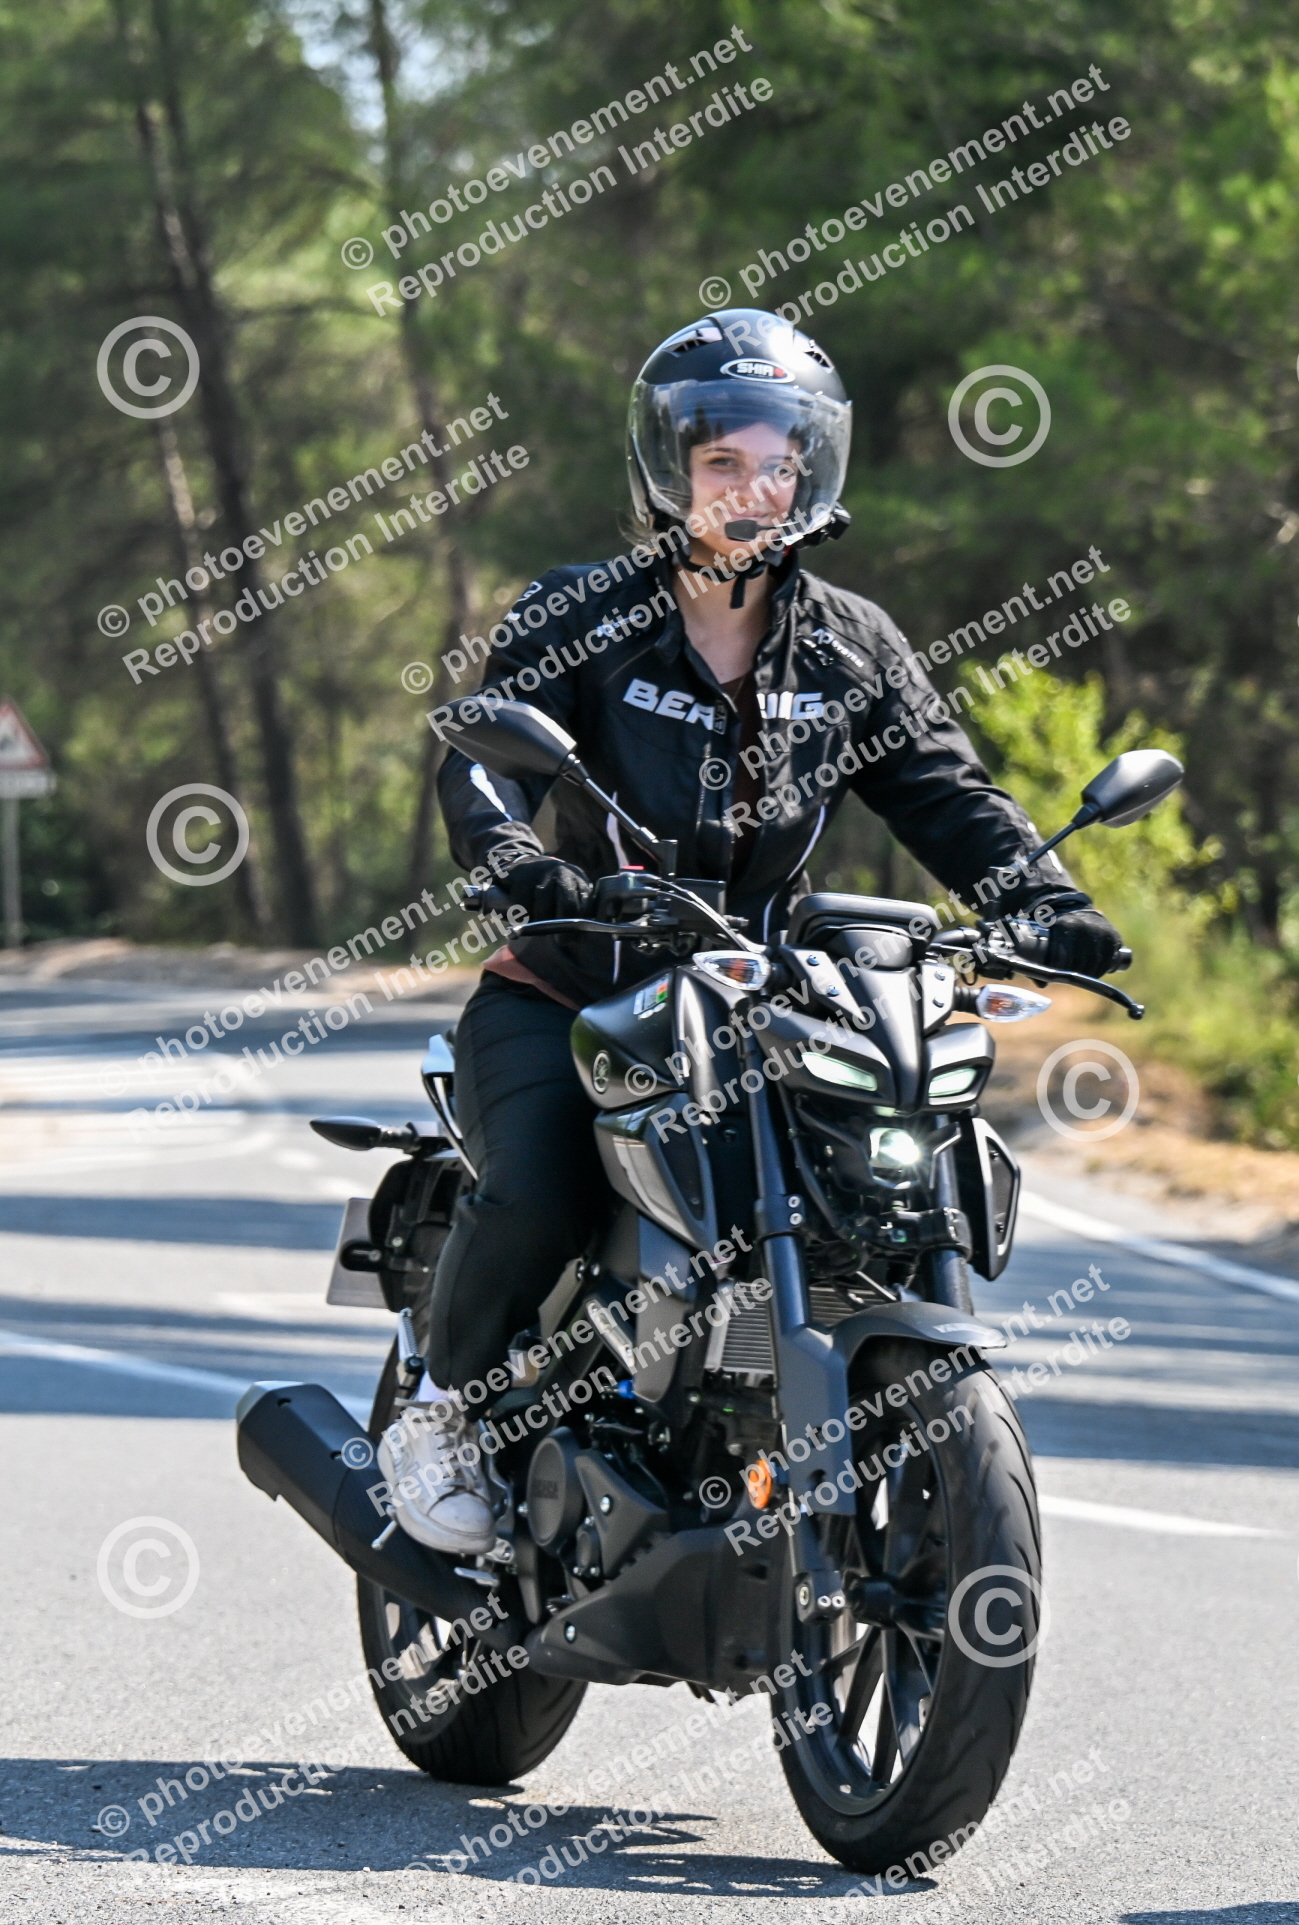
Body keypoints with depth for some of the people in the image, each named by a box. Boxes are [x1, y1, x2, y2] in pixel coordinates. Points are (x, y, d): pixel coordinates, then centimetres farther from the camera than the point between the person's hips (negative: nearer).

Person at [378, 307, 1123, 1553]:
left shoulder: (851, 651, 8)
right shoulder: (580, 622, -4)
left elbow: (943, 793, 2)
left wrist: (1044, 904, -17)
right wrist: (523, 862, -41)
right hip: (566, 997, -4)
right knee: (536, 1196, -31)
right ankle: (441, 1415, -3)